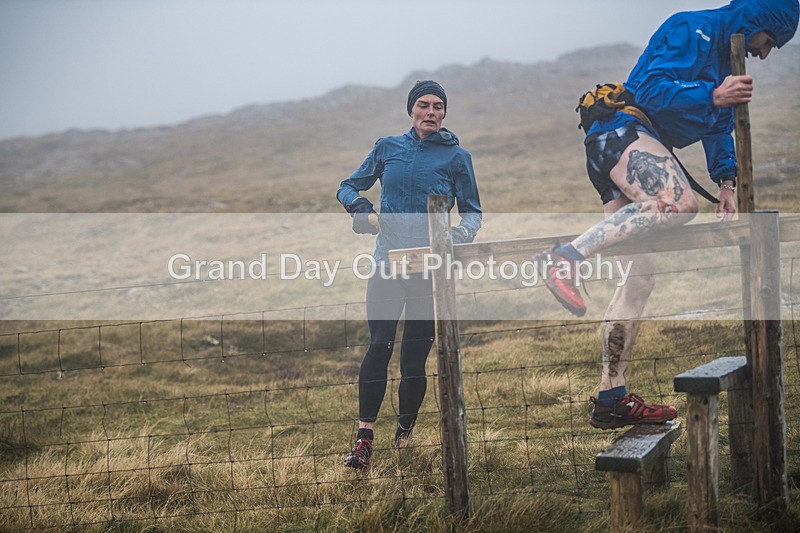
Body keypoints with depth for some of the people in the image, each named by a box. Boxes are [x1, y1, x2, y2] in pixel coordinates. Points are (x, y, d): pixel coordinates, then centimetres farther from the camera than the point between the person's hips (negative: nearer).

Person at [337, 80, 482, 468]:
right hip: (388, 262, 1)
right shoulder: (388, 148, 10)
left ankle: (405, 433, 22)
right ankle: (364, 438, -10)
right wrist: (357, 204, -6)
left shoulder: (456, 156, 5)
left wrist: (459, 238, -15)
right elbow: (348, 187, 18)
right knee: (379, 347, -11)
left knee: (414, 359, 1)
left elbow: (472, 212, 7)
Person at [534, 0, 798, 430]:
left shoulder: (726, 59, 28)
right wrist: (712, 96, -24)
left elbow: (719, 126, 28)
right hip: (621, 129, -10)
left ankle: (611, 400, 3)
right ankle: (564, 257, -39)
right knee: (678, 202, -37)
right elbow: (653, 89, -15)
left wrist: (725, 181, 13)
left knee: (639, 274, 3)